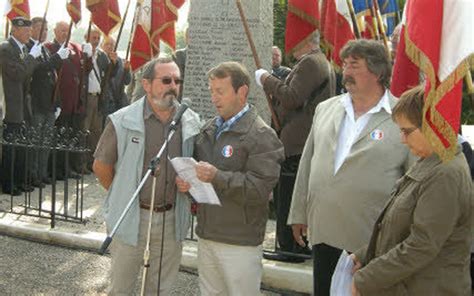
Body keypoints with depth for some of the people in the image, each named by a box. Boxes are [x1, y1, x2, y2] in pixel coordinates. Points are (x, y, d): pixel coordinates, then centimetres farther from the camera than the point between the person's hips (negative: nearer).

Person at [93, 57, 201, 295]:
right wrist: (122, 197, 4)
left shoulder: (192, 122, 0)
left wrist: (191, 190, 3)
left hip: (172, 219, 3)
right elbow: (101, 166, -1)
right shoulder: (122, 121, -10)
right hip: (131, 217, -2)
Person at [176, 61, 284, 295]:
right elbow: (196, 166, 22)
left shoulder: (261, 136, -12)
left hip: (240, 243, -7)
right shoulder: (209, 129, 11)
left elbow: (260, 187, -20)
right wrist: (185, 181, 0)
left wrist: (217, 177, -28)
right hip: (206, 236, 7)